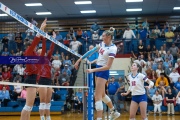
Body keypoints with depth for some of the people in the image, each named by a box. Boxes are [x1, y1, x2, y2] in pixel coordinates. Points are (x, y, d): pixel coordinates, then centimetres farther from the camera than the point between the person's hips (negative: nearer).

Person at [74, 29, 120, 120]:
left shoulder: (112, 49, -21)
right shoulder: (102, 44, 3)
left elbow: (108, 66, -23)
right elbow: (92, 51, 10)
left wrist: (93, 70, -24)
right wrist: (79, 60, 8)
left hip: (103, 72, -9)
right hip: (98, 69, 9)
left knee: (98, 96, -10)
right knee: (102, 94, 20)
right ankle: (114, 112, 35)